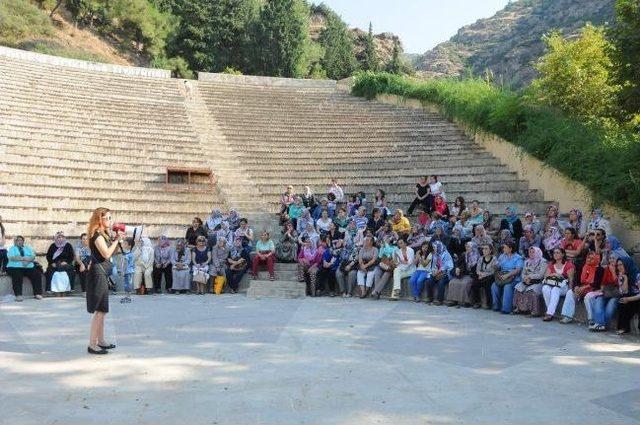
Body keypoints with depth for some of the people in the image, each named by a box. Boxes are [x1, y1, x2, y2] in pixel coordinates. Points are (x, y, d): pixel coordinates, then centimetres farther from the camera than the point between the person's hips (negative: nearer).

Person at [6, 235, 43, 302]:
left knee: (37, 274, -24)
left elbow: (33, 256, 5)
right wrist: (24, 258, -15)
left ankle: (37, 294, -23)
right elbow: (11, 257, -7)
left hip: (29, 267, 3)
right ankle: (18, 295, -38)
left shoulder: (28, 248, 23)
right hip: (15, 267, -3)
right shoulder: (12, 249, 14)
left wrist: (27, 260, -17)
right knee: (17, 275, -36)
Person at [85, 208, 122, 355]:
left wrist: (117, 240, 6)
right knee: (99, 311, -9)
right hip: (98, 274, -10)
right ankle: (92, 345, -7)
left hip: (102, 275, 10)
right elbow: (106, 254, -23)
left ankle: (100, 341, 24)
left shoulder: (104, 234, 17)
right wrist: (116, 240, -13)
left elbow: (111, 253, 18)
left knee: (101, 311, 15)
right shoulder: (97, 235, -13)